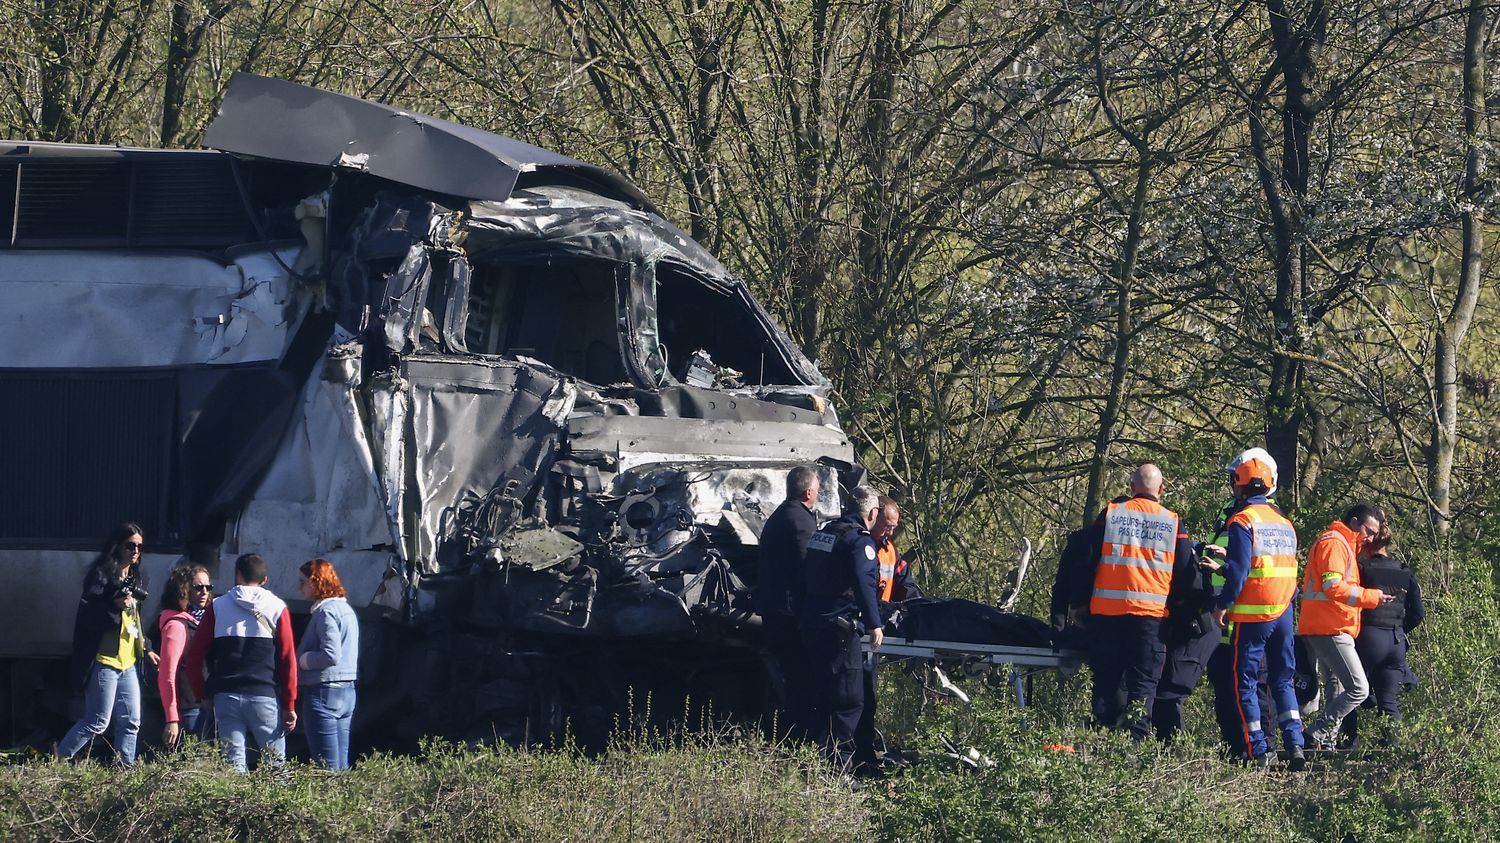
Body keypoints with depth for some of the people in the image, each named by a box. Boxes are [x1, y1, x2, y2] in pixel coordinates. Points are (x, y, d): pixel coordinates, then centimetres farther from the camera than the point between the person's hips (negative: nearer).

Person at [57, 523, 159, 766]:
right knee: (97, 723, -8)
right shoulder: (102, 576, -10)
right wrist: (116, 606, -27)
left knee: (130, 722, 7)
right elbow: (87, 616, -16)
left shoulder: (133, 579, 17)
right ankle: (56, 763, 0)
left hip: (127, 663, 9)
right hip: (104, 661, -9)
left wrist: (145, 649, 23)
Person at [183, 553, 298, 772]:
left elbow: (195, 654, 3)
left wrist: (201, 693, 12)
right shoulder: (277, 608, 3)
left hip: (226, 696, 1)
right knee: (276, 763, 3)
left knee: (234, 763, 1)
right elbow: (288, 659, 0)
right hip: (265, 695, -1)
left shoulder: (217, 607, 6)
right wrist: (289, 705, 2)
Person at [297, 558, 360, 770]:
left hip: (325, 692, -10)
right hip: (347, 692, 10)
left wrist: (302, 660, -8)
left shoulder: (326, 612, -13)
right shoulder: (346, 609, 16)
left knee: (327, 768, -8)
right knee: (341, 764, 10)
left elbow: (331, 655, -22)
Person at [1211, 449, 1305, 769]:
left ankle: (1258, 750, -3)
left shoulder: (1243, 521, -11)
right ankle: (1295, 745, 1)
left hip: (1252, 615, -6)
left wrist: (1222, 605, -7)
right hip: (1283, 612, 6)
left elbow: (1238, 570, -16)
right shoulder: (1284, 523, 12)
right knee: (1282, 680, 12)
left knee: (1245, 681, 2)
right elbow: (1288, 570, 15)